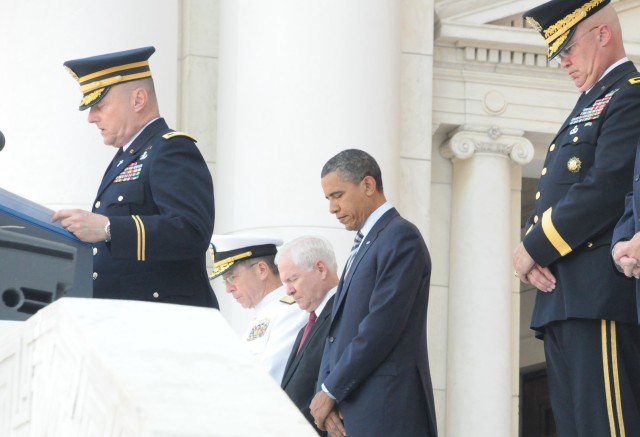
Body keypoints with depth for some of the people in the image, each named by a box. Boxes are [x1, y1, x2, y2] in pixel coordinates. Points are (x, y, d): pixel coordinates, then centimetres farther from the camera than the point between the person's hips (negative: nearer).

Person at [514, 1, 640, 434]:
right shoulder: (591, 105, 25)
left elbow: (605, 191, -17)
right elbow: (556, 199, 23)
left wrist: (533, 249, -10)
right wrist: (533, 246, 1)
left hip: (601, 294, -10)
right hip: (564, 299, 10)